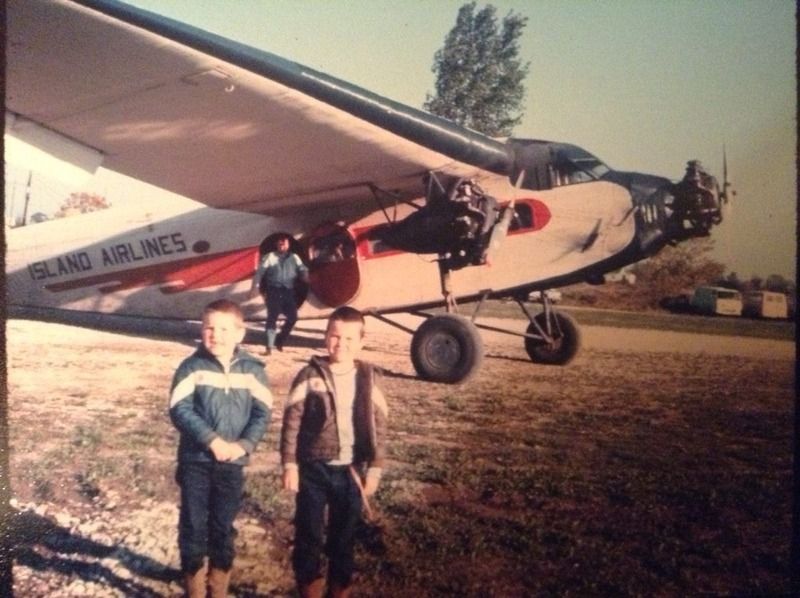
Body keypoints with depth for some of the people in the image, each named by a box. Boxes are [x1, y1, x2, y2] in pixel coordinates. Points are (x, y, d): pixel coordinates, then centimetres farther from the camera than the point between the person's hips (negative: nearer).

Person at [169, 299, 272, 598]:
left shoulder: (253, 370, -1)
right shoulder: (192, 367, -6)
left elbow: (263, 413, -2)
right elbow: (179, 410, -13)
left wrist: (243, 444, -17)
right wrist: (212, 440, -22)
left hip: (233, 462, 1)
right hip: (195, 460, -1)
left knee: (224, 527, 12)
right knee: (193, 525, 5)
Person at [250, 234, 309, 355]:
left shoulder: (294, 257, 14)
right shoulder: (270, 257, 5)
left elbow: (302, 270, 6)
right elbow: (260, 272, -2)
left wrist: (306, 277, -18)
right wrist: (256, 286, -15)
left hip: (288, 291, 3)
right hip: (274, 291, -3)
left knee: (292, 317, -1)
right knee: (272, 317, -8)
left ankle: (279, 341, 20)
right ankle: (269, 346, -6)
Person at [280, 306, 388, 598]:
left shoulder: (369, 378, -1)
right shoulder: (310, 375, -7)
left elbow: (378, 425, 3)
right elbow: (291, 422, -5)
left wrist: (375, 468, 1)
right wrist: (290, 465, -7)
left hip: (350, 471, 2)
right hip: (313, 469, -2)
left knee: (344, 537, 13)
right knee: (308, 535, 8)